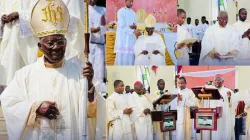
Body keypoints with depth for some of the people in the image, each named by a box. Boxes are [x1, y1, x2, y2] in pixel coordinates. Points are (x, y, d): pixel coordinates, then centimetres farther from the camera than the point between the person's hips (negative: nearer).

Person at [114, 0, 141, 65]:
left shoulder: (133, 13, 14)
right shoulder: (120, 12, -6)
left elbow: (135, 26, 14)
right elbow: (122, 26, -15)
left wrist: (134, 26, -11)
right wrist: (134, 32, -24)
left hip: (131, 38, 6)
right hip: (122, 39, -6)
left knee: (130, 58, 2)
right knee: (121, 58, -8)